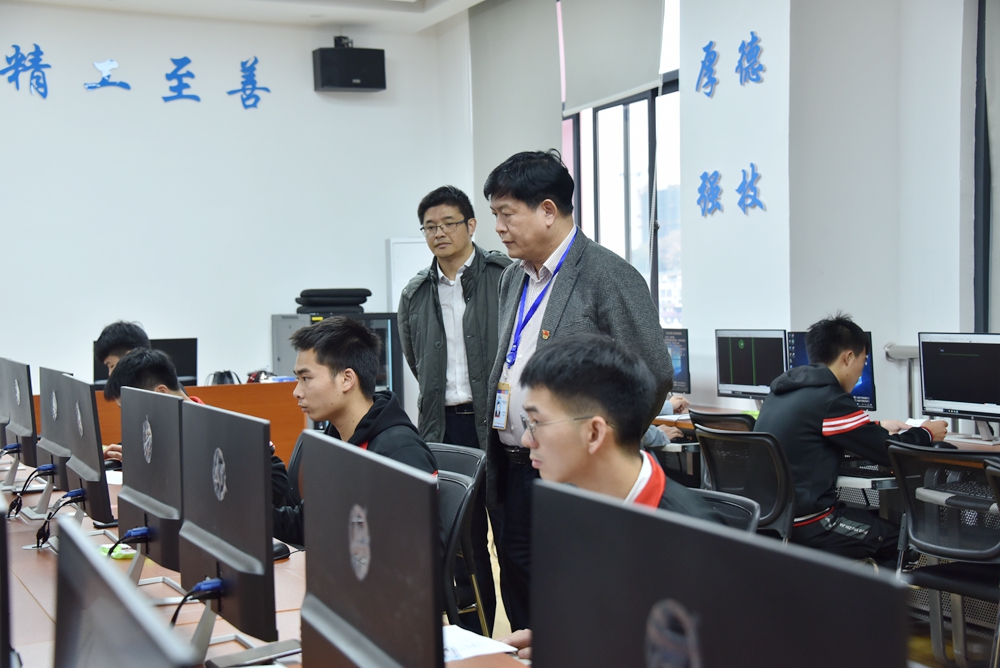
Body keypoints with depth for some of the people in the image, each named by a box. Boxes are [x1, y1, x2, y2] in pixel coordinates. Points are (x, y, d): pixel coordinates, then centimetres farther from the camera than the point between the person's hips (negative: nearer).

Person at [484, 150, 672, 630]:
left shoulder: (610, 277, -12)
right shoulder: (513, 279, 13)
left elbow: (653, 375, -17)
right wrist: (502, 456, 13)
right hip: (512, 477, 8)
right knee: (524, 627, 16)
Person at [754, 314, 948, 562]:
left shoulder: (782, 389, 8)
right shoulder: (830, 399, -17)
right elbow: (890, 454, -8)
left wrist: (877, 428, 35)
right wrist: (925, 433, 11)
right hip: (804, 527, -9)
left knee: (873, 517, 27)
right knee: (900, 537, 9)